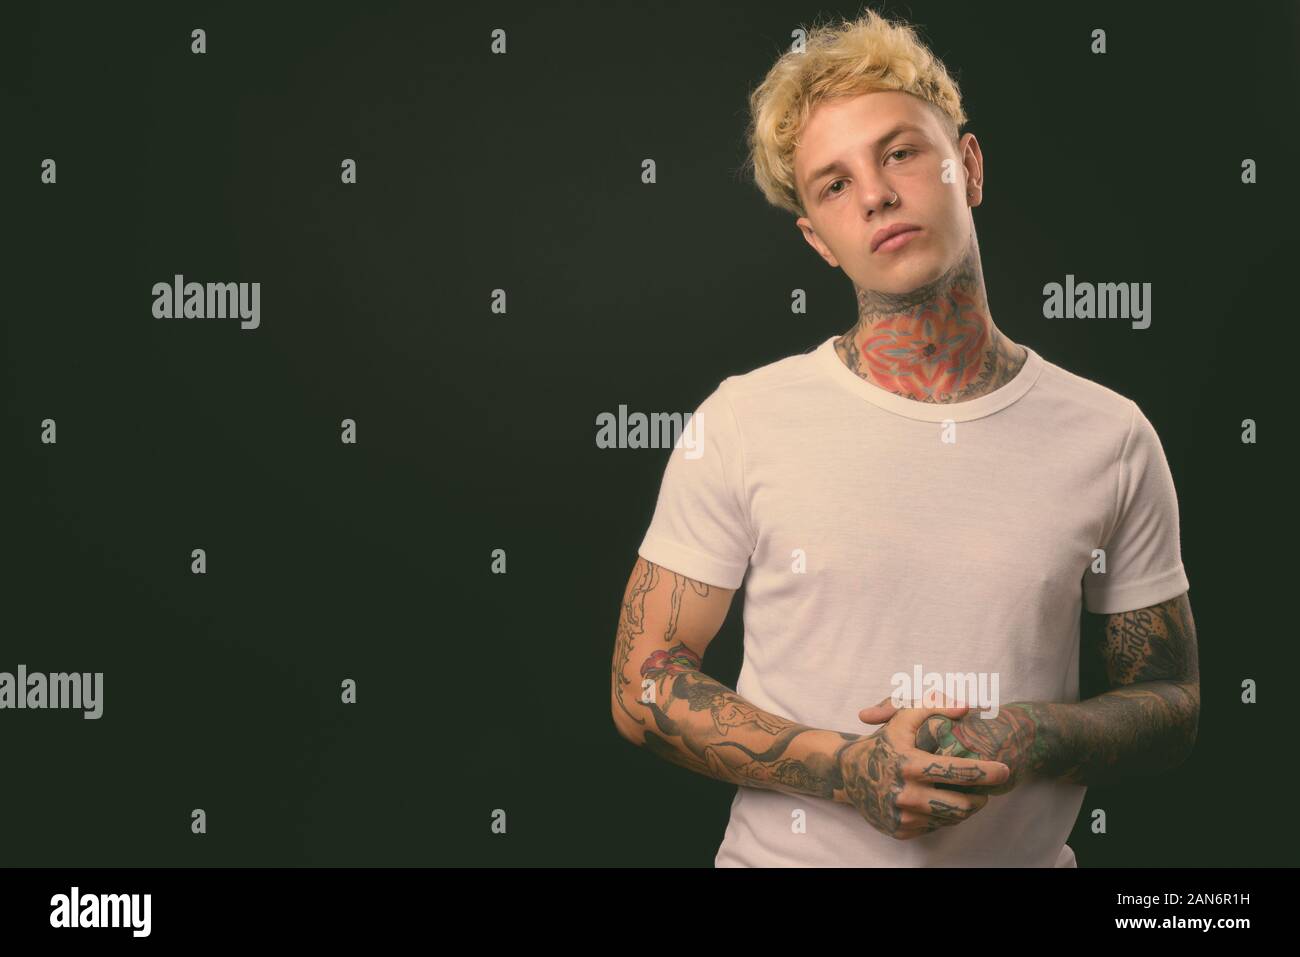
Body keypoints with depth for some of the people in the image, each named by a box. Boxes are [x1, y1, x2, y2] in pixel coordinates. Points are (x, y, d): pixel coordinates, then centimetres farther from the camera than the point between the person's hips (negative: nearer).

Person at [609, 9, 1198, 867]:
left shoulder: (1111, 438, -6)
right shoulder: (740, 425, -10)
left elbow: (1173, 706, 1)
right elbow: (644, 685, -8)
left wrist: (1037, 738, -18)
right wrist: (845, 766, -21)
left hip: (1028, 853, 1)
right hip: (787, 853, -1)